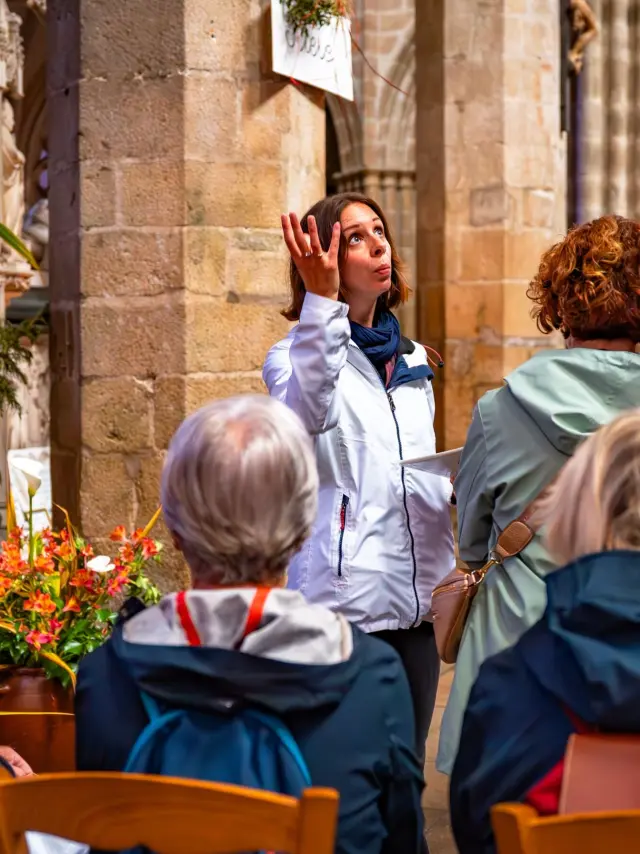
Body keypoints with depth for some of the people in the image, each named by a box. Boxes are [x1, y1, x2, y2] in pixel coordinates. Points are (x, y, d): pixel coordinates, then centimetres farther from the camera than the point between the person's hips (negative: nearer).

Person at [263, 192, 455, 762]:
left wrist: (460, 484, 4)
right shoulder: (300, 353, -3)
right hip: (345, 597, -6)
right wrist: (322, 302, -35)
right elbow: (305, 414, -28)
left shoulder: (411, 362, 17)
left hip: (415, 595, 7)